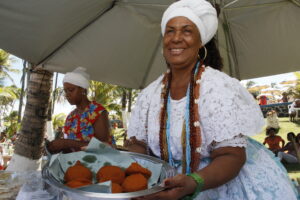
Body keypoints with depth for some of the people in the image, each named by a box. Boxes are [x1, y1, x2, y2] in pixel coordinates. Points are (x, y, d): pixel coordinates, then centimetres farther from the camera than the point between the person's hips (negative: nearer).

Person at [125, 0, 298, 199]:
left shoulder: (218, 86, -18)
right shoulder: (149, 93, -4)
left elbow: (231, 156, -20)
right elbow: (138, 145, -2)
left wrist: (191, 184, -36)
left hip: (225, 184, -3)